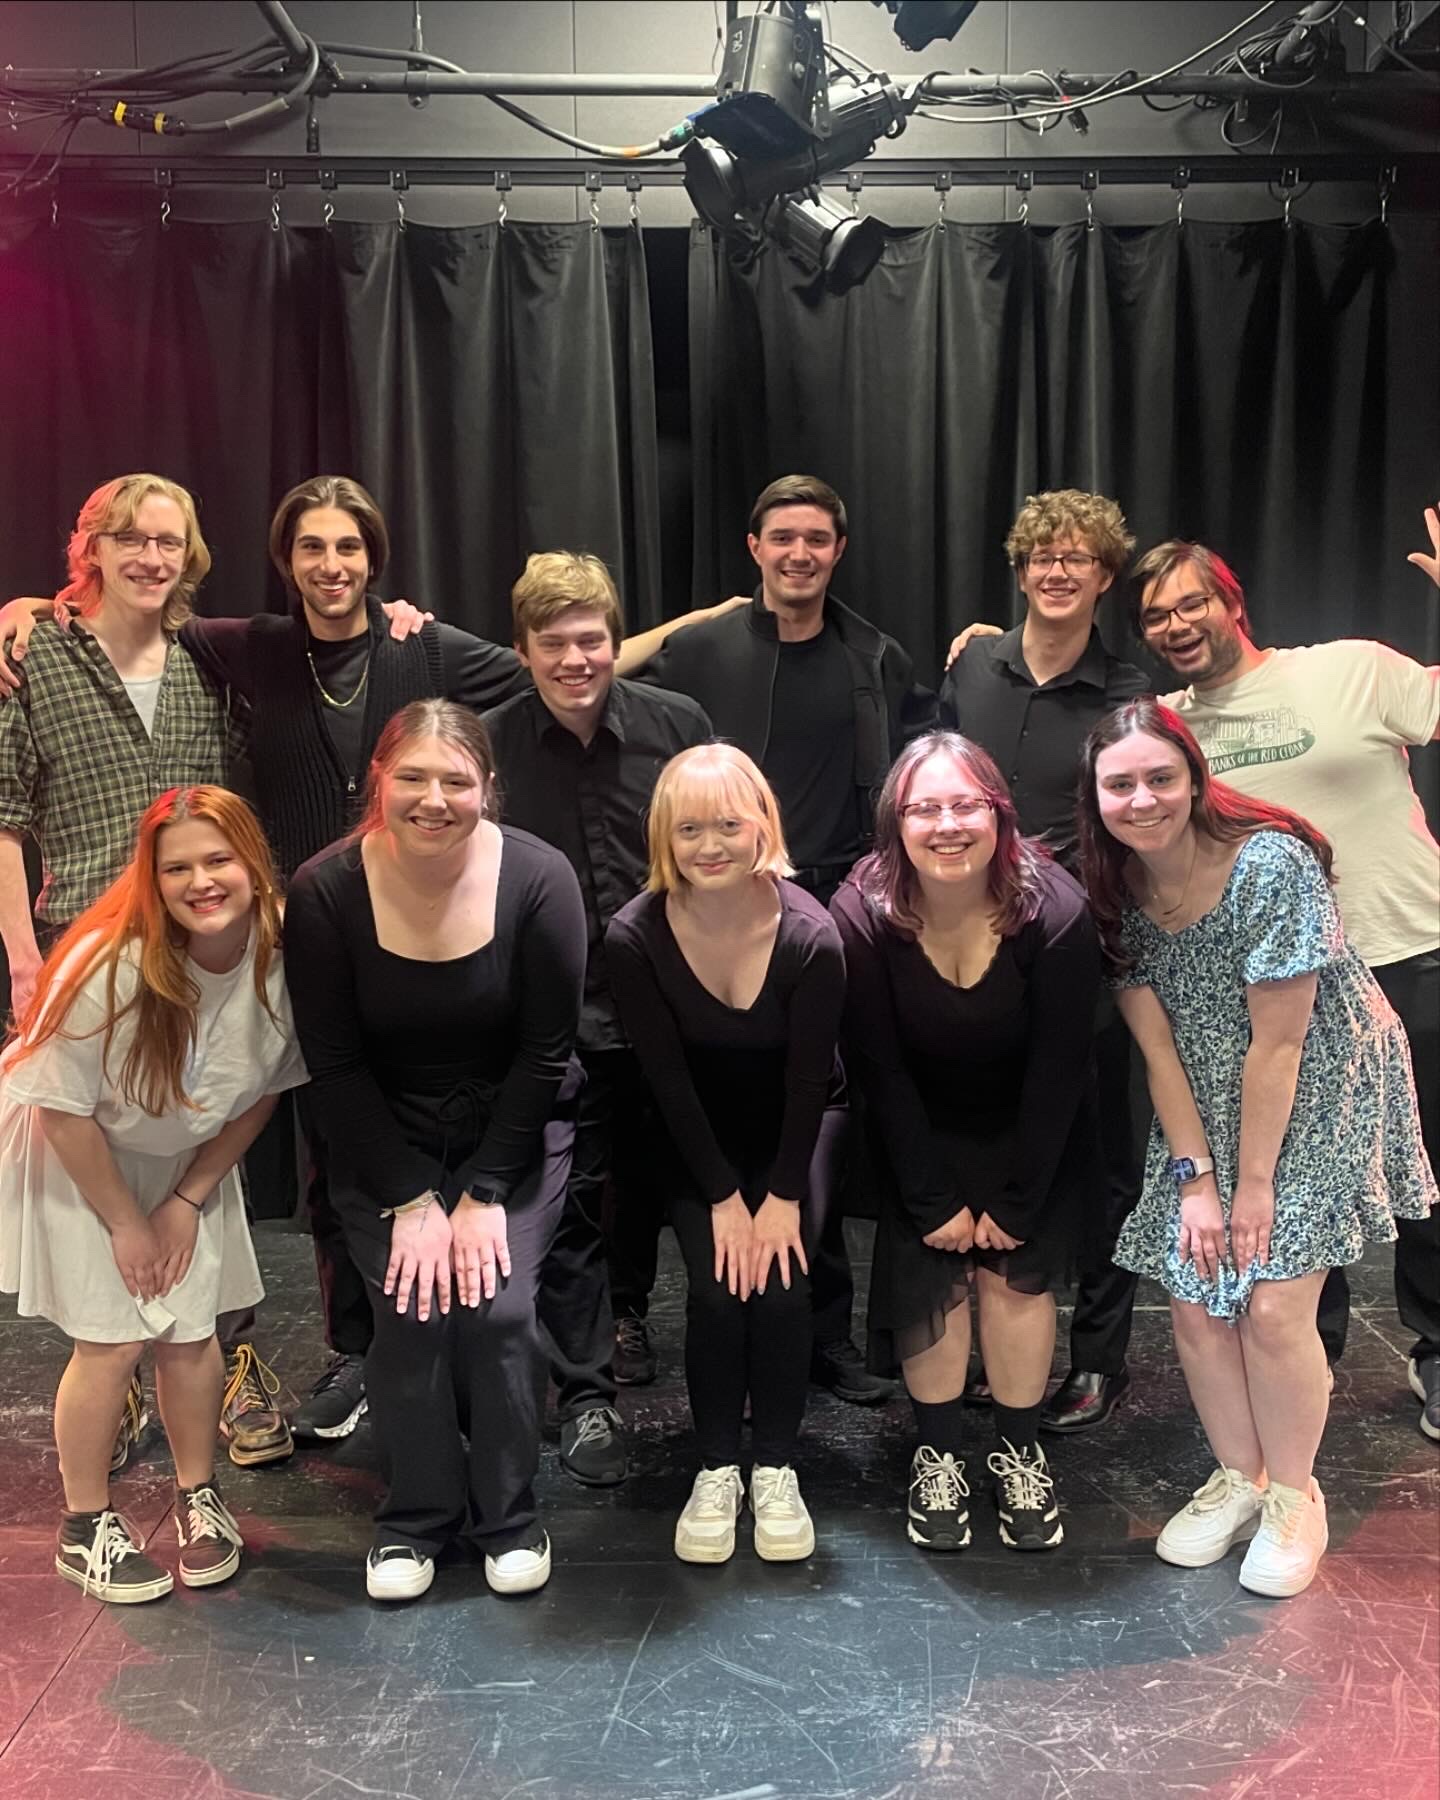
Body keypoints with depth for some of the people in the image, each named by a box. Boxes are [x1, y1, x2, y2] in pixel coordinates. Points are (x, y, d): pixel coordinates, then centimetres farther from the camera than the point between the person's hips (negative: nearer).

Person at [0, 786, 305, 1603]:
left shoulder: (282, 955, -21)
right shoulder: (110, 964, -33)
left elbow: (263, 1091, -6)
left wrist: (189, 1199, -5)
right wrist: (123, 1221, -12)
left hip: (188, 1163, 4)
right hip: (75, 1160, -3)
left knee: (191, 1334, 6)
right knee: (113, 1340, -4)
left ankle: (200, 1496, 29)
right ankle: (86, 1526, 17)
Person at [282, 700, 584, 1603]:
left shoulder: (539, 878, -17)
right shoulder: (324, 892, -15)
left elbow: (546, 1052, -12)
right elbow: (336, 1066, -10)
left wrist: (484, 1193, -14)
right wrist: (411, 1198, -14)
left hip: (513, 1131, 0)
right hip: (384, 1139, 1)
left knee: (499, 1308, -15)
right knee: (413, 1311, -14)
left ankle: (509, 1514, 11)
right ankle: (417, 1515, 13)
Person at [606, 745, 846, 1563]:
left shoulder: (809, 933, -26)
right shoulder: (634, 936, -24)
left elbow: (809, 1080, -16)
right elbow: (669, 1080, -15)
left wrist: (783, 1195, -13)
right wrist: (723, 1196, -14)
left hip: (799, 1124, 0)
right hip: (700, 1134, 1)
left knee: (779, 1277, -17)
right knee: (716, 1281, -16)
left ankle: (777, 1470, 2)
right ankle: (717, 1470, 3)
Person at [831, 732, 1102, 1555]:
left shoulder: (1056, 910, -24)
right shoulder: (863, 915, -23)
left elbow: (1060, 1068, -17)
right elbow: (880, 1071, -17)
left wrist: (1019, 1202, -14)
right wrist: (933, 1200, -15)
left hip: (1034, 1134, 0)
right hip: (922, 1133, 0)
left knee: (1016, 1272, -9)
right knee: (927, 1275, -10)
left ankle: (1021, 1453, 11)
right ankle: (940, 1453, 9)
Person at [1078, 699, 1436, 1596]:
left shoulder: (1268, 864, -24)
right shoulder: (1112, 889, -8)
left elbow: (1276, 1041, -20)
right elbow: (1157, 1045, -5)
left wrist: (1254, 1180, -15)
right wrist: (1195, 1176, -9)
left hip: (1321, 1090, -4)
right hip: (1206, 1108, 5)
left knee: (1272, 1303, -11)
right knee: (1195, 1303, 0)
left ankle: (1295, 1496, 14)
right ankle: (1238, 1477, 24)